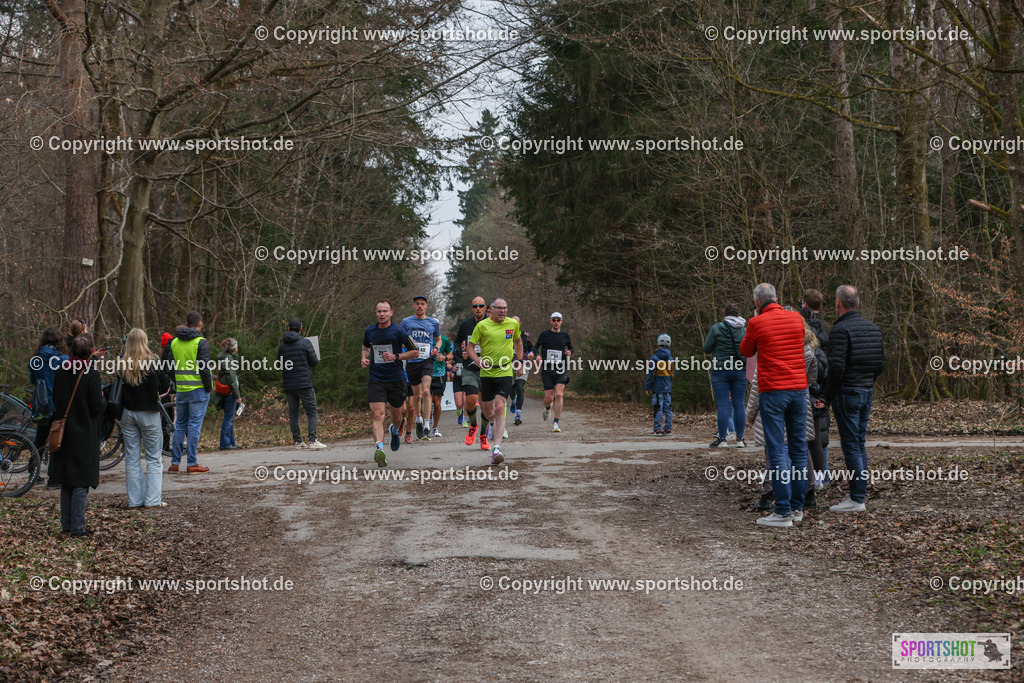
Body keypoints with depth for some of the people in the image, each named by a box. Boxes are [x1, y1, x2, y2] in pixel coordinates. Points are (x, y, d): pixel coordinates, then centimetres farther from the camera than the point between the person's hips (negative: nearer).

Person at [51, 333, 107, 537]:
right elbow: (98, 408, -15)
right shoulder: (91, 375, -16)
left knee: (66, 481, 15)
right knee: (81, 482, 0)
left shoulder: (60, 372, 1)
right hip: (84, 435, -6)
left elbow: (55, 400, 10)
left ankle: (66, 525, 21)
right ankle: (77, 527, 0)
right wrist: (102, 397, 4)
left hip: (63, 434, 6)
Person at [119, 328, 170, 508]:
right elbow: (165, 386, -6)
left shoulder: (121, 364, -2)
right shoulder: (151, 362, -12)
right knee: (154, 458, 4)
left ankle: (135, 500, 12)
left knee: (132, 458, 10)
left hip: (127, 413, 4)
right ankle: (153, 499, 0)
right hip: (149, 414, -3)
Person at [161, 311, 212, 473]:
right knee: (194, 426, -3)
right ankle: (192, 464, -3)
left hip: (181, 390, 5)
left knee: (179, 426, 13)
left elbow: (167, 367, 10)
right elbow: (204, 368, -16)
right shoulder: (201, 342, -10)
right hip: (198, 390, -5)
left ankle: (174, 463, 14)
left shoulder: (174, 342, 8)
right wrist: (209, 387, -5)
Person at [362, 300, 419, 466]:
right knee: (378, 415, -17)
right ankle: (379, 449, -28)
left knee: (396, 416, 14)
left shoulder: (399, 331, -7)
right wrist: (364, 358, 4)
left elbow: (415, 352, -1)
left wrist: (396, 356, -14)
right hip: (376, 380, 1)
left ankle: (395, 431, 50)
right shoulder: (369, 331, 3)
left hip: (396, 379, -1)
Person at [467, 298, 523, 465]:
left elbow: (518, 341, 24)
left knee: (499, 409, -16)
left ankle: (496, 449, -19)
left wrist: (519, 361, 21)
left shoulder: (513, 324, 4)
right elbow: (470, 347, 1)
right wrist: (478, 360, -16)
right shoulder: (482, 325, -3)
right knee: (488, 412, 8)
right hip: (487, 373, 0)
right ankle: (485, 425, 47)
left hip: (505, 373, 0)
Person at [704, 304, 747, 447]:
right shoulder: (744, 330, 2)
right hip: (739, 371, 2)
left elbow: (706, 349, 0)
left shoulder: (716, 329, -5)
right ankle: (740, 438, 7)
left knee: (723, 404, -3)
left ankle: (722, 438, -5)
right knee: (739, 404, 5)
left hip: (720, 370, -2)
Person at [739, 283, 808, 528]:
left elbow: (746, 351, 12)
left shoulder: (757, 323, -5)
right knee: (798, 448, 11)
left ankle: (783, 512, -7)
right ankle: (797, 507, 15)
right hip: (799, 388, 5)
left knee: (777, 451, -5)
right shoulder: (796, 318, 8)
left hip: (772, 391, -5)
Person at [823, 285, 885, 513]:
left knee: (851, 444, -5)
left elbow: (836, 366, -21)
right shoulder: (873, 328, 11)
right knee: (859, 442, 15)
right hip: (867, 391, 8)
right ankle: (860, 493, 19)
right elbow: (881, 363, 14)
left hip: (847, 392, -8)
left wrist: (827, 396, -12)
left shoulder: (841, 329, -14)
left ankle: (857, 499, -4)